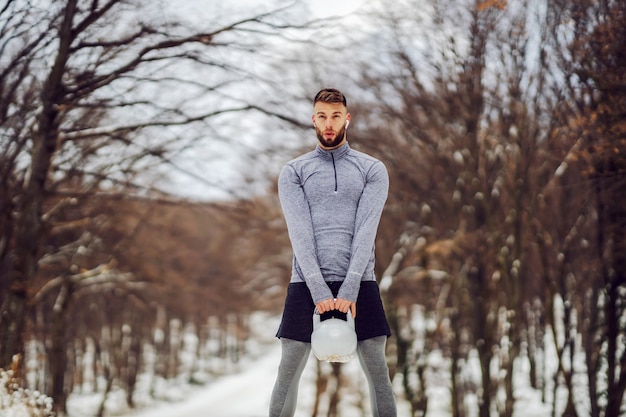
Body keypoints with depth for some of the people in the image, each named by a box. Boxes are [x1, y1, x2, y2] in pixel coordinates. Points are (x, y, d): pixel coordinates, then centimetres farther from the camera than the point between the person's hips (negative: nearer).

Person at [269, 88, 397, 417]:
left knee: (378, 373, 1)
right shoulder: (293, 172, 7)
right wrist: (320, 291, -15)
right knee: (288, 374, 1)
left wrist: (349, 289, -15)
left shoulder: (372, 170, 7)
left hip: (359, 284, 0)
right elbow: (299, 233, -4)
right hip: (307, 284, 0)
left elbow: (366, 231, -4)